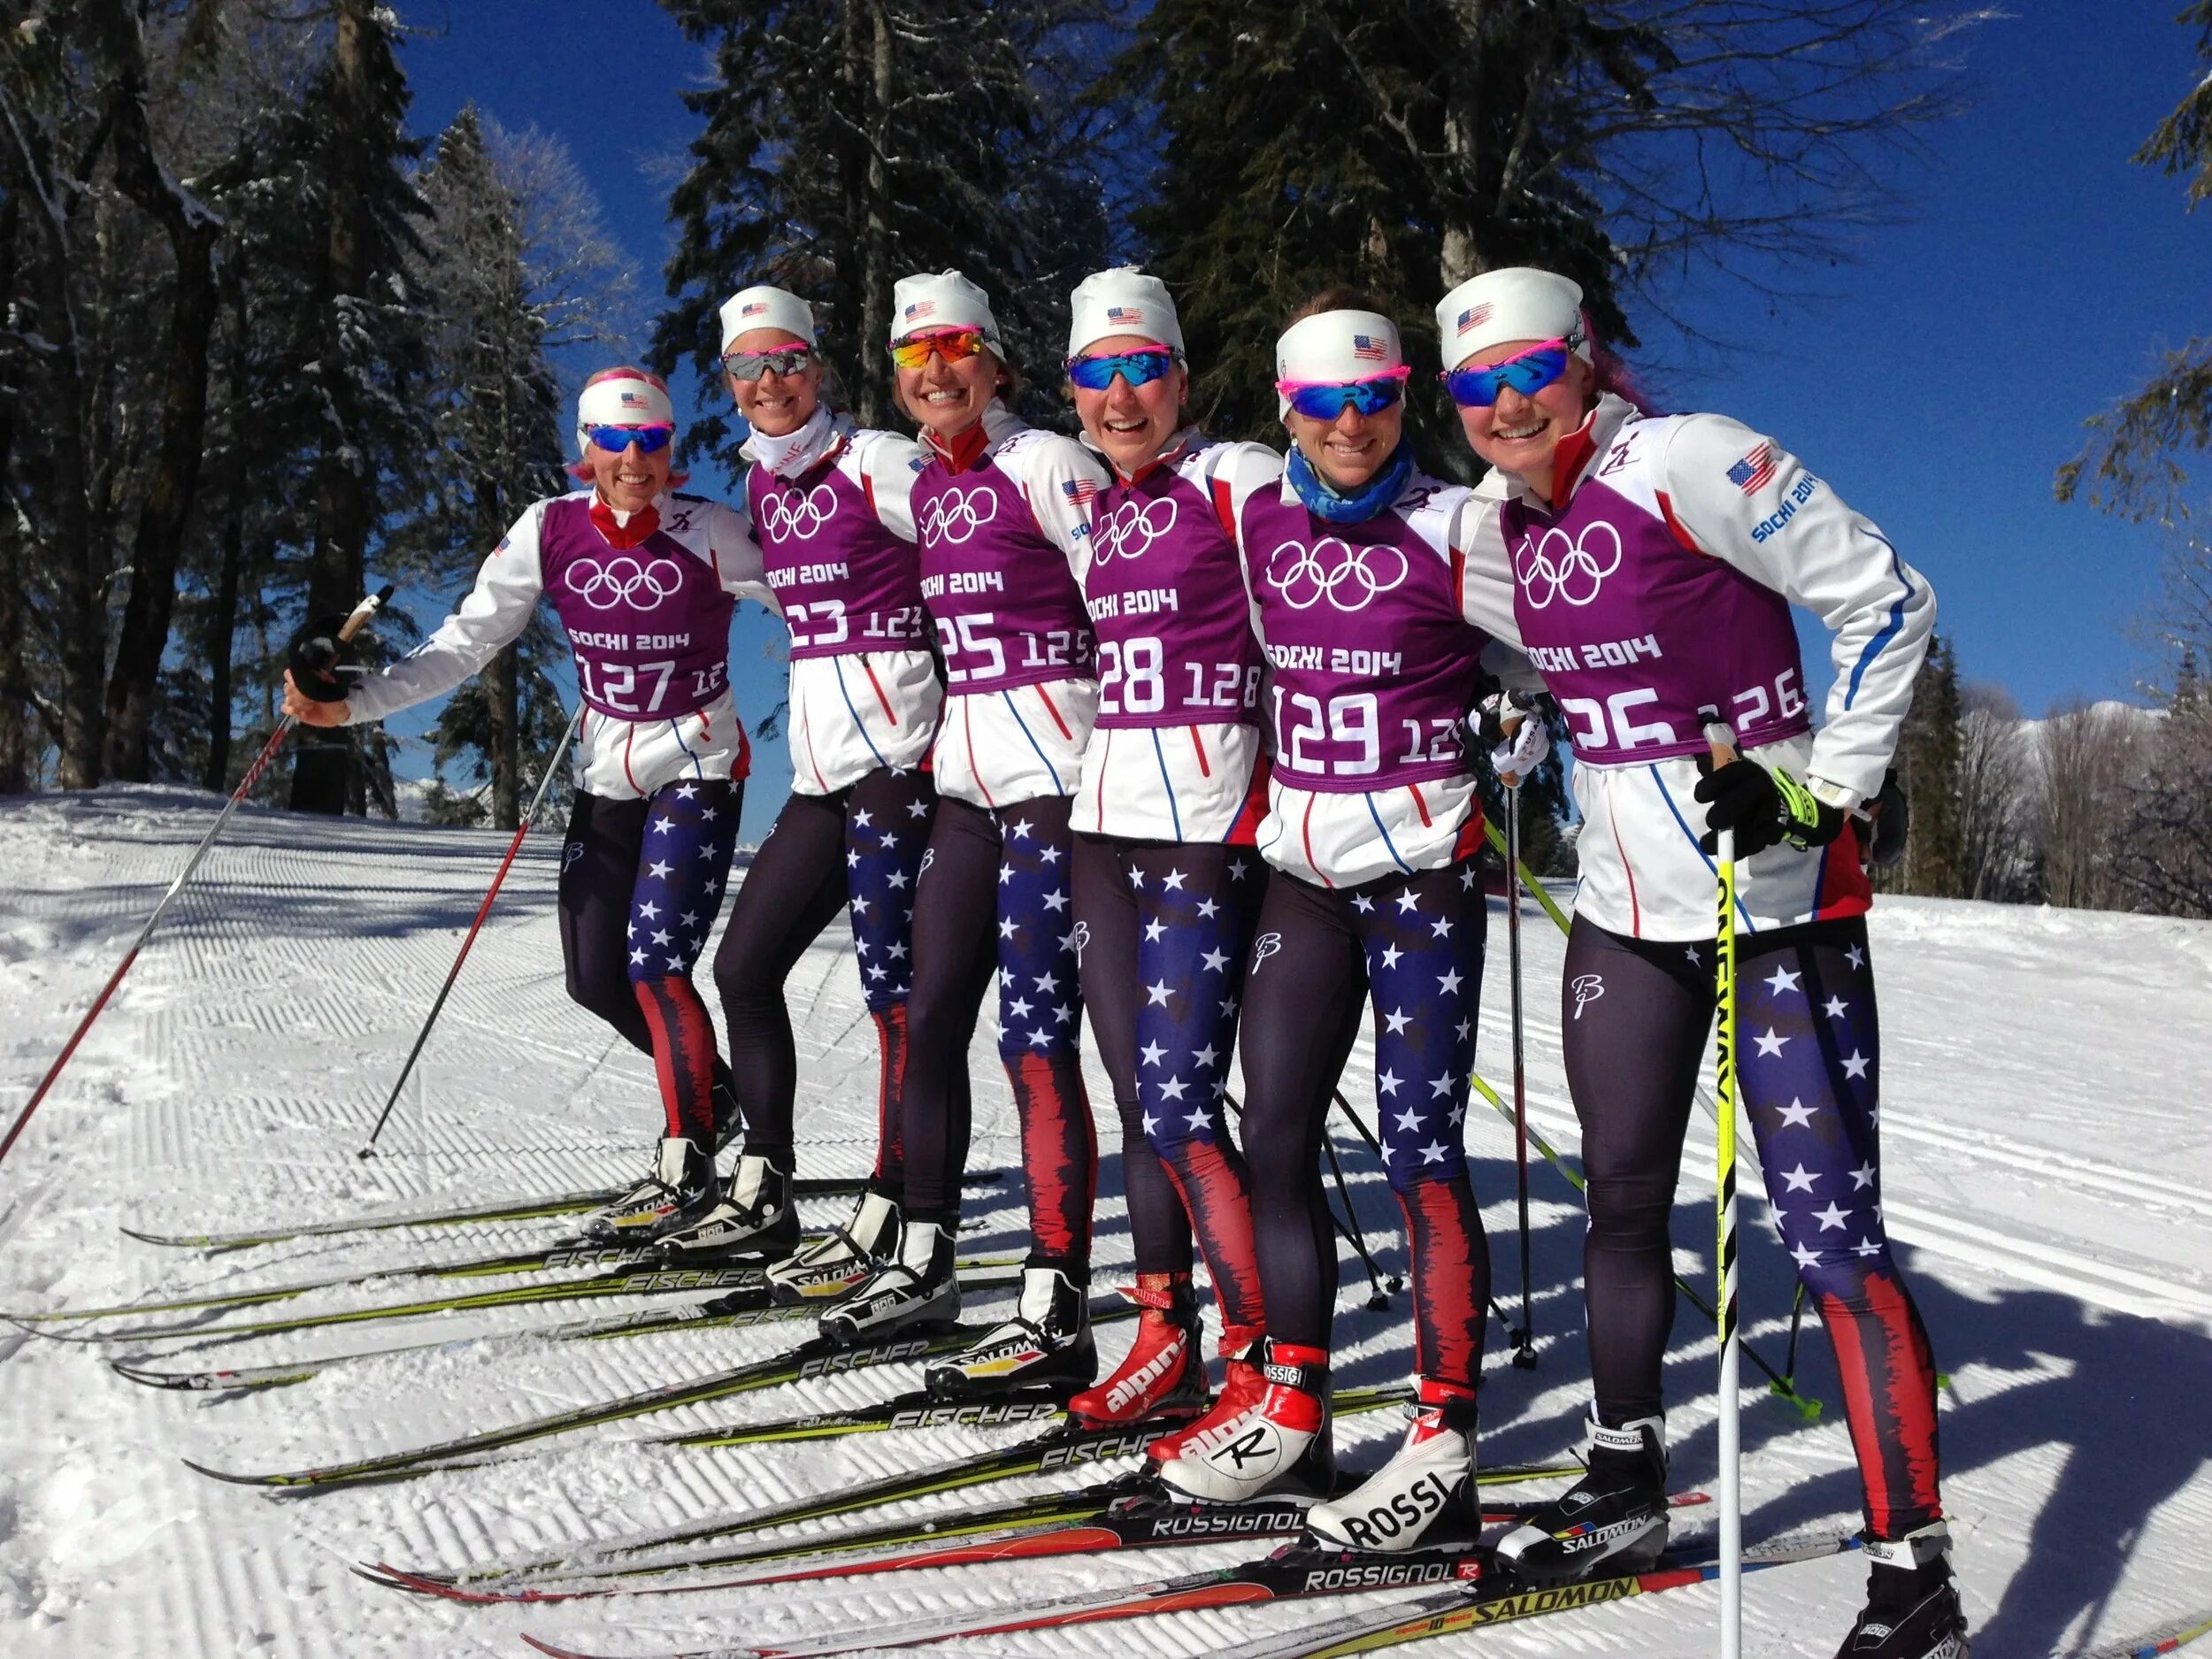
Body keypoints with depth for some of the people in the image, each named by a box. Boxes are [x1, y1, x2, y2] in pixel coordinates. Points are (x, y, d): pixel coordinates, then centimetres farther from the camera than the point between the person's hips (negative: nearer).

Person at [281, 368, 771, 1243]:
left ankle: (687, 1171, 2)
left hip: (698, 768, -5)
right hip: (606, 773, 5)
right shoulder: (551, 530, -6)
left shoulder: (708, 531, -14)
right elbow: (463, 643, -5)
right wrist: (353, 702, -14)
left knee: (655, 965, -13)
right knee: (595, 978, 7)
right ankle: (713, 1088, 32)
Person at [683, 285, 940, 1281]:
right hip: (818, 768, 9)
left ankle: (884, 1224, -3)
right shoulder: (764, 484, 15)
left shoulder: (874, 465, -8)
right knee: (743, 969, 11)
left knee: (893, 986, -10)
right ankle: (761, 1196, 22)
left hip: (893, 753, -9)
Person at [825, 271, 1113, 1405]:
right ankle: (922, 1262, 26)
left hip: (1052, 778, -8)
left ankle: (1057, 1319, -5)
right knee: (930, 1019, 11)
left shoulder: (1044, 464, -7)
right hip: (964, 776, 8)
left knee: (1036, 1035, -10)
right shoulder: (926, 485, 15)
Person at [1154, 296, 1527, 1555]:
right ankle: (1295, 1415, 19)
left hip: (1423, 873, -5)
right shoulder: (1259, 520, 4)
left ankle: (1445, 1441, 7)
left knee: (1421, 1147, -4)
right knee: (1276, 1136, 6)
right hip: (1304, 871, 5)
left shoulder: (1453, 529, -8)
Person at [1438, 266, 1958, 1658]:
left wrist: (1821, 787, -16)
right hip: (1626, 907, 7)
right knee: (1623, 1201, 14)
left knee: (1833, 1234, -7)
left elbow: (1889, 602, -12)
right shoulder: (1507, 522, 7)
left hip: (1779, 903, -7)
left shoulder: (1683, 462, -13)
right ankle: (1628, 1490, 33)